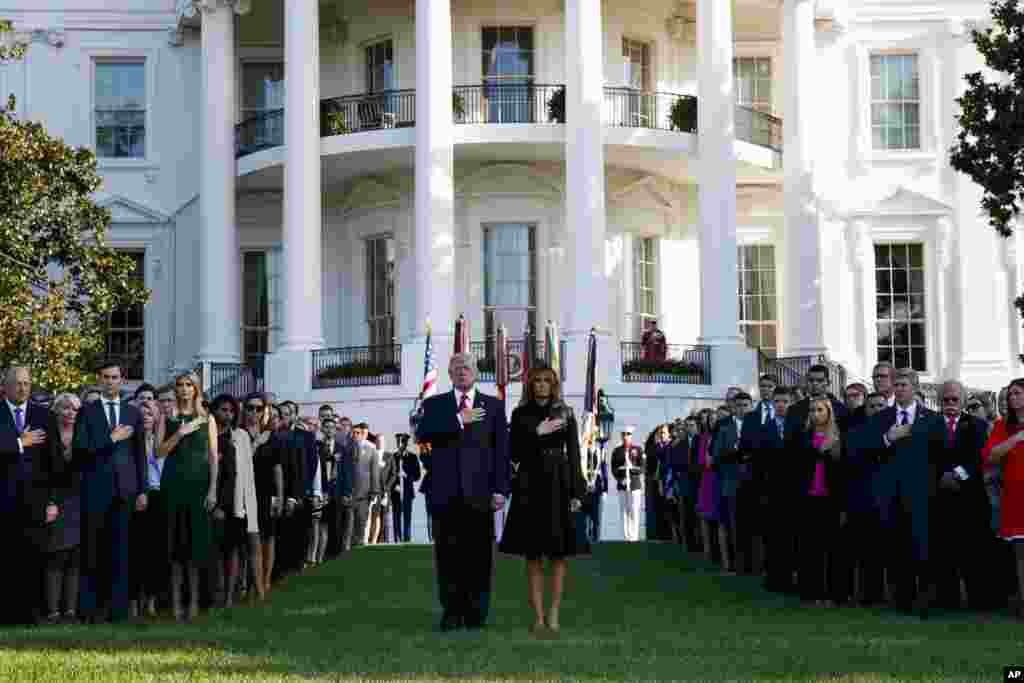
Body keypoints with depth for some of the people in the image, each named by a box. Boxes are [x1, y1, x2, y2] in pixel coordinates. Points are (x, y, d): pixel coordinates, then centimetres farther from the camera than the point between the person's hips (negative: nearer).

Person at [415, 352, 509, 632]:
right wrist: (459, 420, -12)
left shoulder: (493, 406, 12)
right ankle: (452, 611, 6)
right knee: (448, 554, 1)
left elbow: (501, 450, 6)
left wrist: (500, 489, -3)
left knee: (479, 555, -1)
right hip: (445, 493, 1)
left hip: (479, 492, 0)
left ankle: (476, 613, 6)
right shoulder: (435, 404, 13)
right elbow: (422, 433, -6)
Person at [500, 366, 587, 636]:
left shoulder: (565, 414, 6)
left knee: (560, 553, -1)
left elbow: (574, 454, 3)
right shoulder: (520, 414, 6)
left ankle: (553, 614, 3)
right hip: (530, 486, 0)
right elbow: (514, 451, 0)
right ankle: (538, 617, 1)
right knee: (533, 555, -1)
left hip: (559, 485, 0)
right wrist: (537, 433, -13)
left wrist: (577, 492, -4)